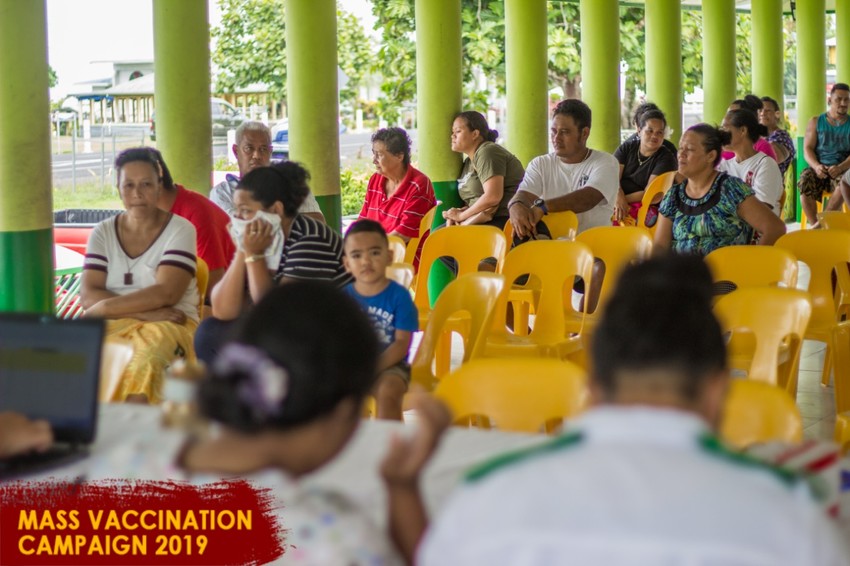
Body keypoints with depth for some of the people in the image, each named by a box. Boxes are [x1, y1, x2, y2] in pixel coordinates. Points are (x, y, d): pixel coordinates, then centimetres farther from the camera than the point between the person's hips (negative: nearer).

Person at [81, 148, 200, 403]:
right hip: (113, 324, 3)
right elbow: (88, 296, -1)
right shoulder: (103, 233, 11)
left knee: (147, 360, -38)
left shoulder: (180, 230, 2)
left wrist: (104, 307, -12)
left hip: (170, 324, -3)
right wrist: (146, 312, -14)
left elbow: (166, 293, -11)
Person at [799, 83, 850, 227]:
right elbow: (807, 149, 3)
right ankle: (813, 225, -32)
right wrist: (816, 166, -19)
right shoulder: (815, 122, 12)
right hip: (818, 168, 1)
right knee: (805, 181, -33)